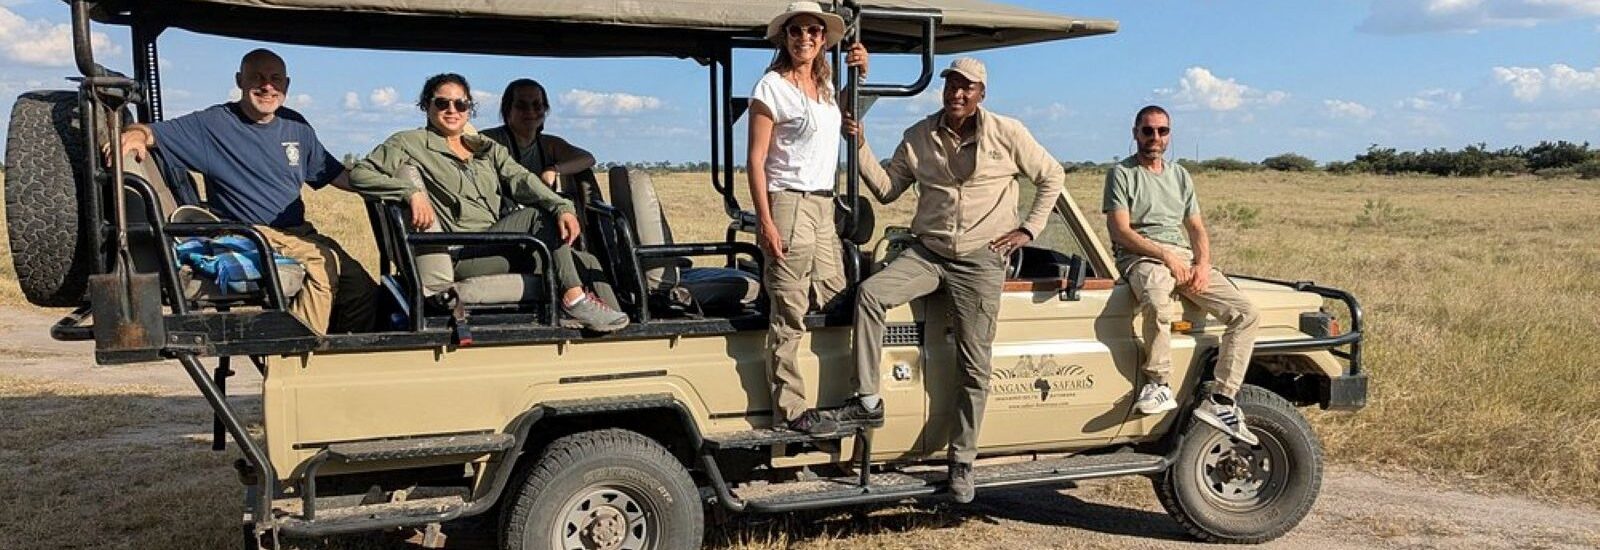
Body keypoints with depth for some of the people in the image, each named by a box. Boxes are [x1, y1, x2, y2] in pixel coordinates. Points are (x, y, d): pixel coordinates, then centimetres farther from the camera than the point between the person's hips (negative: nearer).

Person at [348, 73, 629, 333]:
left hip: (495, 246, 6)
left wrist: (562, 207, -15)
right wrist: (412, 192, -22)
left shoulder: (487, 148, 23)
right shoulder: (410, 144, 7)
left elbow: (520, 180, 5)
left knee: (547, 213, -18)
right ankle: (574, 299, -22)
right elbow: (359, 174, -5)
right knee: (538, 217, -19)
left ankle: (574, 299, -24)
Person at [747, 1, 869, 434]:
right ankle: (791, 409, 0)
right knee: (790, 317, -6)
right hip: (788, 203, -8)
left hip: (824, 204, 8)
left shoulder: (825, 82, 14)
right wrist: (765, 223, -17)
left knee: (835, 300, 5)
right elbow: (756, 160, -10)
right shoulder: (772, 87, -6)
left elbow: (844, 118, 36)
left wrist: (859, 73, 18)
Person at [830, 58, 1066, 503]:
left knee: (974, 367, -2)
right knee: (869, 293, -25)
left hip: (981, 261, -2)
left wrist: (1028, 229, 0)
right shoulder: (918, 137, 7)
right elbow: (886, 189, 7)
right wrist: (861, 147, -6)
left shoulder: (1007, 134, 0)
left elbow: (1052, 176, 9)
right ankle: (869, 401, -17)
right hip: (927, 252, 3)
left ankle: (963, 461, 11)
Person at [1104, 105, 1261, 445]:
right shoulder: (1122, 174, 5)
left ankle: (1220, 402, -16)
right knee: (1157, 302, -42)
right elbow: (1120, 230, -7)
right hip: (1142, 257, -6)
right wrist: (1165, 255, -17)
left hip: (1184, 258, 6)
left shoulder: (1180, 175, 24)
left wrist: (1203, 264, -2)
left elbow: (1197, 229, 19)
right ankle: (1159, 386, -28)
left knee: (1245, 314, -14)